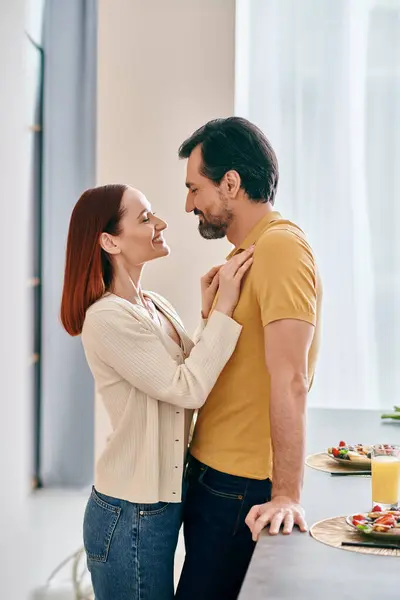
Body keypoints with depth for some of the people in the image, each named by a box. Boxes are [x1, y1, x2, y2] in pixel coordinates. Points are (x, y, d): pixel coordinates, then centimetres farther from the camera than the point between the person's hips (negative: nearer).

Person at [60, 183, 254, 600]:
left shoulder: (155, 305, 8)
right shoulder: (107, 318, -19)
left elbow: (197, 372, 10)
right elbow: (187, 389, -22)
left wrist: (209, 313, -1)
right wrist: (223, 307, -20)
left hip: (163, 504, 8)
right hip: (130, 517, -8)